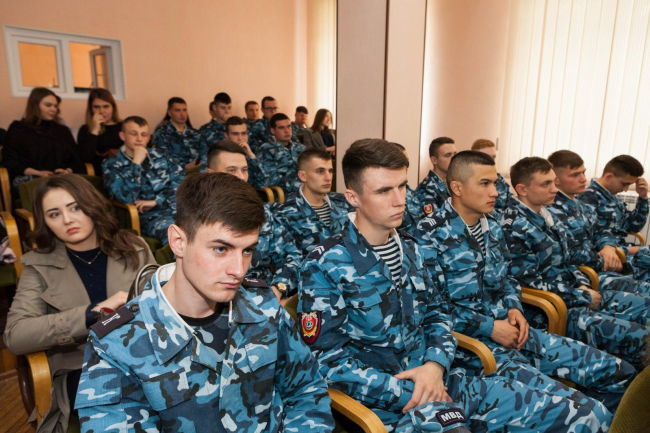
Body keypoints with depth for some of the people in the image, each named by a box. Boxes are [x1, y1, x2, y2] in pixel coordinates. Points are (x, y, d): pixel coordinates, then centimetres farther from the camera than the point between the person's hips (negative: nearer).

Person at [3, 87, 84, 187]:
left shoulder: (63, 131, 27)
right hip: (29, 179, -2)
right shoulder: (17, 129, 17)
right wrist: (37, 173, -12)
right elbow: (10, 162, 5)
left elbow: (76, 160, 17)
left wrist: (68, 171, -8)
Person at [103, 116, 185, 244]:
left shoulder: (159, 155, 20)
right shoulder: (112, 165, 10)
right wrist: (136, 162, -6)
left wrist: (156, 201, -4)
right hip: (148, 216, -3)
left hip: (176, 207, 4)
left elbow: (180, 178, 7)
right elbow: (126, 197, -7)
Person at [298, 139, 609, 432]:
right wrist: (409, 392, -14)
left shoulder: (409, 248, 8)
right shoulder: (326, 266, -13)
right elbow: (330, 363, -12)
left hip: (439, 380, 6)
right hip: (386, 400, -6)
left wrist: (436, 363, -4)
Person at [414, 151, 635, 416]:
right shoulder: (431, 235, -14)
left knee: (620, 373, 3)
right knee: (576, 407, -20)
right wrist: (489, 327, -14)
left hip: (506, 328, 8)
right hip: (469, 340, -7)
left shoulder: (491, 226, 10)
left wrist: (514, 308, 2)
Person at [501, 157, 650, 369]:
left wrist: (584, 286, 1)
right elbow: (531, 283, -19)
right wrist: (584, 297, -11)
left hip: (575, 293, 10)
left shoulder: (545, 214, 9)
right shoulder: (513, 226, -20)